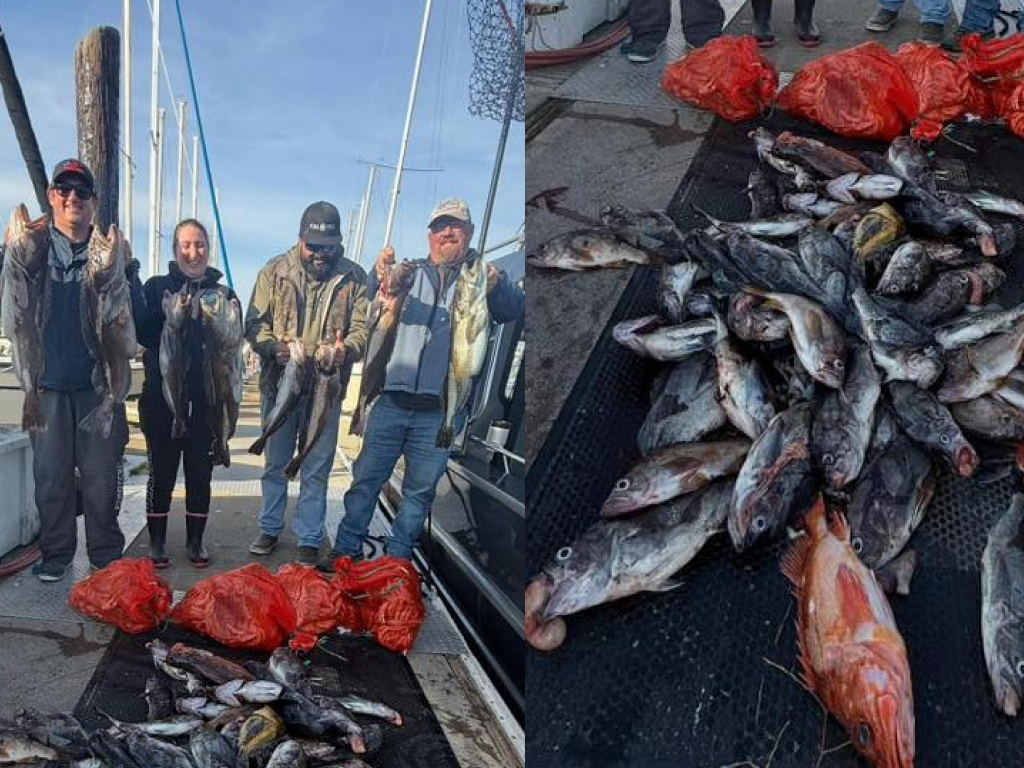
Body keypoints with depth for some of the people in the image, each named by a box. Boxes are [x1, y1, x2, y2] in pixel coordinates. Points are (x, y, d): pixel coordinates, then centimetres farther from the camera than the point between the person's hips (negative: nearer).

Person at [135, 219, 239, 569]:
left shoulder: (224, 294, 10)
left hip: (207, 400, 1)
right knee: (162, 471, 4)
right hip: (162, 397, -1)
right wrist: (170, 314, -19)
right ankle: (157, 541, 17)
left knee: (200, 472, 7)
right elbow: (142, 334, -4)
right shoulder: (157, 287, 7)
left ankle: (195, 540, 20)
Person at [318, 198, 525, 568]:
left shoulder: (482, 275, 5)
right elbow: (375, 297, -7)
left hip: (441, 411, -1)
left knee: (420, 489, 8)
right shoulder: (411, 271, 10)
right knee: (366, 478, 6)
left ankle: (396, 559, 20)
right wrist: (381, 276, -30)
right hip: (392, 401, 1)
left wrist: (497, 286, -35)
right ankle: (346, 549, 18)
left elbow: (514, 308, -12)